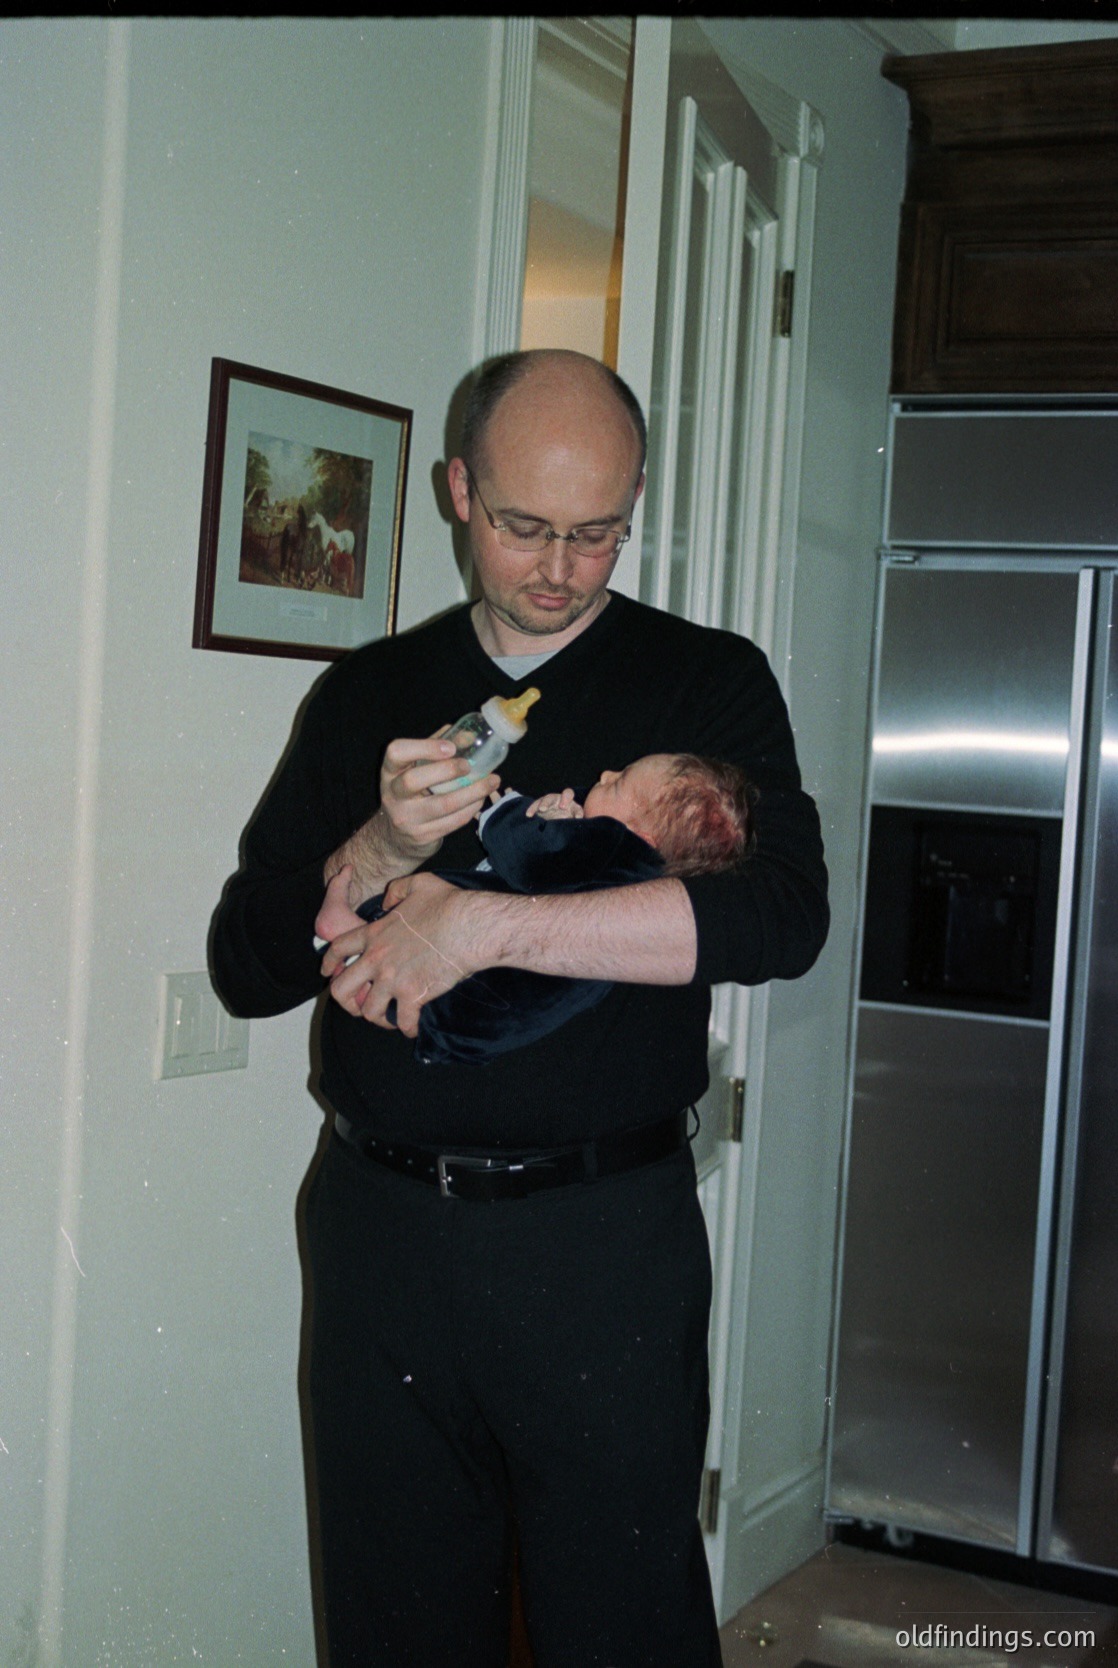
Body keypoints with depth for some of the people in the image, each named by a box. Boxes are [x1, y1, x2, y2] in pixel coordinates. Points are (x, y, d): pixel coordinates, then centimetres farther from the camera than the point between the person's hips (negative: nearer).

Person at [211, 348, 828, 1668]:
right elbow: (245, 967, 5)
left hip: (605, 1245, -2)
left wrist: (481, 921, -21)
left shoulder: (709, 682, 1)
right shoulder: (369, 694, 8)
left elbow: (783, 912, -17)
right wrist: (381, 850, -15)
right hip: (381, 1236, 3)